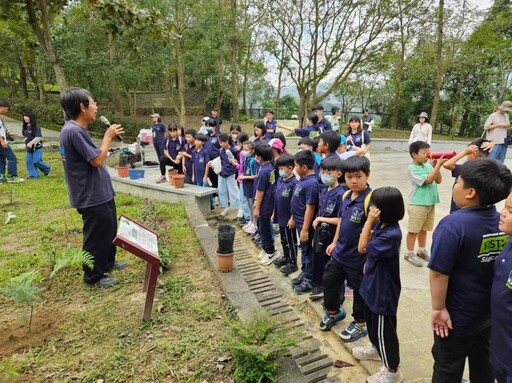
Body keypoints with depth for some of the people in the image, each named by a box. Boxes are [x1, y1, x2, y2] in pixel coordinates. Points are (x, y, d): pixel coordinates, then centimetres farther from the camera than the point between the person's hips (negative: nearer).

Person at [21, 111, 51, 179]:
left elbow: (38, 137, -23)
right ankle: (33, 175, 11)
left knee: (36, 161, -9)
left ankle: (47, 169, 17)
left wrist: (31, 143, -30)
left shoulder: (35, 127, -15)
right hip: (28, 148, 7)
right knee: (28, 161, 3)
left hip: (37, 147, -7)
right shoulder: (24, 127, 7)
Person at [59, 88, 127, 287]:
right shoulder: (74, 131, -23)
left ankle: (107, 262, 43)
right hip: (92, 195, -11)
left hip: (99, 192, 11)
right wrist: (108, 136, -13)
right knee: (96, 236, 4)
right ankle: (93, 276, 22)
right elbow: (97, 159, -22)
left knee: (109, 230, 24)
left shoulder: (77, 129, 10)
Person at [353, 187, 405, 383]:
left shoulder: (391, 234, -31)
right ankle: (375, 348, 52)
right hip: (373, 284, 9)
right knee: (371, 319, 28)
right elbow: (369, 243, 9)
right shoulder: (382, 225, -3)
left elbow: (362, 248, -26)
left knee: (384, 328, 7)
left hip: (383, 289, -9)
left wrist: (369, 221, -27)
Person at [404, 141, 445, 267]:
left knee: (424, 229, 19)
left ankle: (422, 250, 34)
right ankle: (410, 253, 15)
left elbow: (438, 180, 5)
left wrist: (436, 166, -7)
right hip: (418, 204, -7)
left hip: (431, 203, 7)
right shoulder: (412, 169, -14)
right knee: (413, 230, 4)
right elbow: (428, 180, -22)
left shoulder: (428, 165, 5)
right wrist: (438, 165, -21)